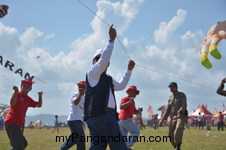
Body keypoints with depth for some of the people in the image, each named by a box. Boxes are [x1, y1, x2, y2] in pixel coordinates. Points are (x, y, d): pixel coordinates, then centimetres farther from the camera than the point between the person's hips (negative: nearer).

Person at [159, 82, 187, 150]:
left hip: (182, 116, -6)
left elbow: (184, 105, -17)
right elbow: (168, 110, 20)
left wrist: (180, 110, -40)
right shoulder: (170, 98, 17)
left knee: (178, 130, -30)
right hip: (173, 117, 6)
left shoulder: (182, 95, -1)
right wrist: (162, 120, 13)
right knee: (171, 135, 0)